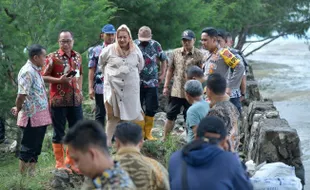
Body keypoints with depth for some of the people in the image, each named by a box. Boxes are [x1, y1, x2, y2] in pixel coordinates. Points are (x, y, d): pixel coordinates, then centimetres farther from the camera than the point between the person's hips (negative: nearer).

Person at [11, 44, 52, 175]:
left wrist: (18, 108, 13)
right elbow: (22, 94, -22)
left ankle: (31, 174, 21)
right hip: (32, 117, -9)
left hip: (41, 117, 9)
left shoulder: (36, 71, 14)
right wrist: (18, 110, -7)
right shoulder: (27, 72, -17)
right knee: (28, 149, -2)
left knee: (36, 149, 14)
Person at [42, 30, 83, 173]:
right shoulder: (53, 57, -8)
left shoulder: (77, 56, 9)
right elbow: (44, 76, -8)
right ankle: (60, 163, 15)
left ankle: (71, 161, 26)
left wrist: (80, 89, 11)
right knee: (59, 132, 4)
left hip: (75, 100, 6)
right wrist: (59, 80, -21)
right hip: (58, 100, -6)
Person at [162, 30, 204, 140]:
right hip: (176, 91, 3)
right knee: (170, 116, 11)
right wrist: (166, 86, 9)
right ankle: (165, 138, 23)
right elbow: (170, 70, 11)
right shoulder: (176, 53, 4)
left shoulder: (199, 55, -7)